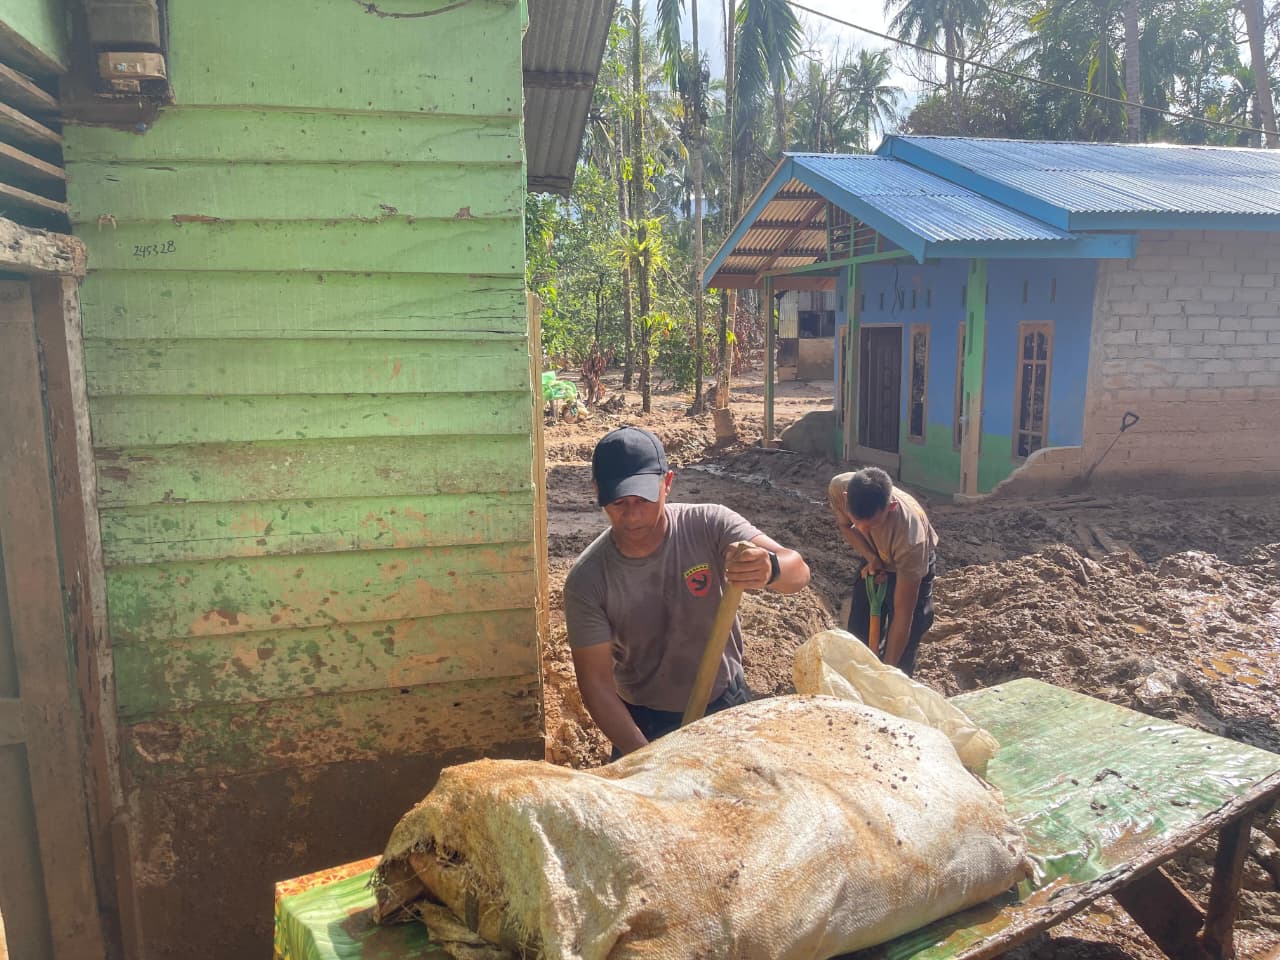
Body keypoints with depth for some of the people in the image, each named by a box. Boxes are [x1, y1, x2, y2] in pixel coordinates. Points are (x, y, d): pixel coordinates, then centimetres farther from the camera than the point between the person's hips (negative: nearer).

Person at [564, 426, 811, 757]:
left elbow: (798, 573, -30)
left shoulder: (710, 526, -21)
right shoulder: (586, 581, -21)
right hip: (644, 723, -1)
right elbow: (596, 683, -18)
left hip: (726, 705, 2)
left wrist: (769, 569, -54)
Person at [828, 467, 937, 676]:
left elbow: (903, 614, -35)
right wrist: (870, 557, -25)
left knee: (901, 656, -5)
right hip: (873, 561, 4)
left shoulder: (909, 535, -44)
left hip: (912, 566, -4)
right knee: (859, 637, 8)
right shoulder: (838, 488, -35)